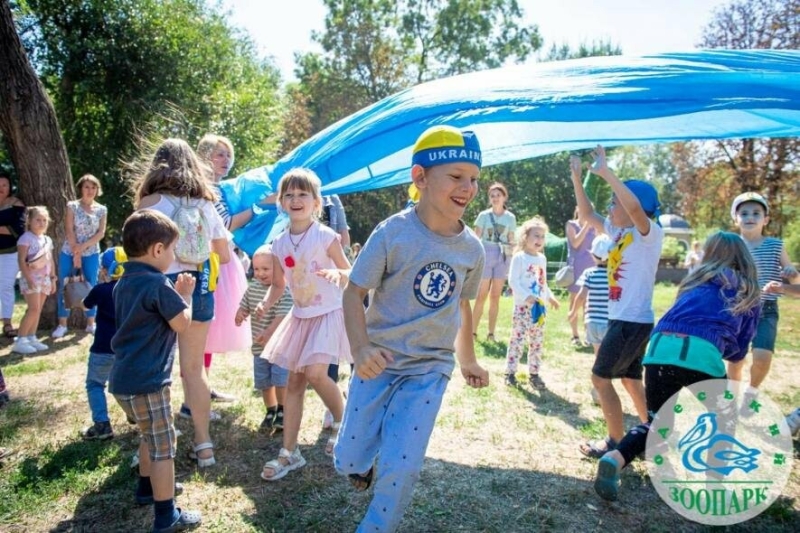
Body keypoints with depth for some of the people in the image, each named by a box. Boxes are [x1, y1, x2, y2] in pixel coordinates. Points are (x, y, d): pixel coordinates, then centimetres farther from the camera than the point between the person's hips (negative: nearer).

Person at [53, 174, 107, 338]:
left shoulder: (102, 210, 3)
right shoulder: (72, 206, -2)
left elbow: (101, 233, -3)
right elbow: (69, 230, -8)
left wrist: (83, 246, -15)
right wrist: (76, 253, -14)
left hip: (91, 254, 1)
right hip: (69, 252, -1)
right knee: (64, 288, 1)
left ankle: (90, 323, 15)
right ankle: (62, 324, 10)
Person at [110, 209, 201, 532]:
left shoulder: (125, 283, 10)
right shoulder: (158, 284, -19)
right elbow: (183, 325, -13)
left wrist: (175, 293, 11)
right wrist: (186, 294, 0)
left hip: (124, 378, 10)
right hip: (145, 381, -9)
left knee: (150, 436, 28)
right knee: (163, 445, 2)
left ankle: (147, 487, 44)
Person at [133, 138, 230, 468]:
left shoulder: (151, 202, -5)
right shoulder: (206, 204, 8)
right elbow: (224, 256, 12)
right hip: (199, 288, 4)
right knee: (194, 368, 13)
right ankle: (203, 443, 20)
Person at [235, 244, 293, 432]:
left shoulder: (284, 289, -17)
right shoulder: (253, 286, 4)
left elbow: (283, 315, -24)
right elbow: (245, 305, 13)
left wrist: (268, 333, -33)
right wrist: (240, 313, -11)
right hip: (259, 345, 6)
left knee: (281, 380, -4)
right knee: (263, 382, 15)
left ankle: (282, 411, 18)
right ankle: (270, 411, 34)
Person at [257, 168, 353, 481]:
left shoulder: (326, 237, -12)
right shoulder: (279, 244, 3)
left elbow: (351, 274, -6)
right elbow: (278, 285, 11)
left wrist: (337, 274, -28)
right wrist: (265, 305, -8)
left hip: (328, 314, -6)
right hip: (300, 317, 6)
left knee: (315, 374, -20)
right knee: (294, 382, 7)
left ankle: (341, 422, 11)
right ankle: (289, 452, 19)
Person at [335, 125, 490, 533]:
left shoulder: (472, 248, -3)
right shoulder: (393, 233, -15)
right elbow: (354, 292, -12)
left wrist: (467, 360, 21)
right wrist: (360, 348, -28)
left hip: (429, 369, 2)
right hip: (380, 362, -1)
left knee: (401, 469, -4)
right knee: (348, 461, 7)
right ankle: (363, 466, 45)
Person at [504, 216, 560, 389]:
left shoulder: (542, 258, 13)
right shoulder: (519, 257, -8)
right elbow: (513, 281, -14)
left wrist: (550, 297, 11)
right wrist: (526, 297, -24)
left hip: (540, 307, 7)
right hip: (522, 306, -6)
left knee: (537, 342, 10)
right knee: (517, 339, -2)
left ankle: (534, 373, 19)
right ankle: (510, 372, 8)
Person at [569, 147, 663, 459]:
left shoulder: (650, 234, -14)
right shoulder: (618, 231, 8)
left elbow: (634, 205, -35)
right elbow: (587, 214, 15)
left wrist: (605, 171, -32)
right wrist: (577, 178, 7)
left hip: (633, 321, -9)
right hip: (623, 319, 9)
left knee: (601, 378, -2)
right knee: (630, 380, 19)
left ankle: (616, 442, 10)